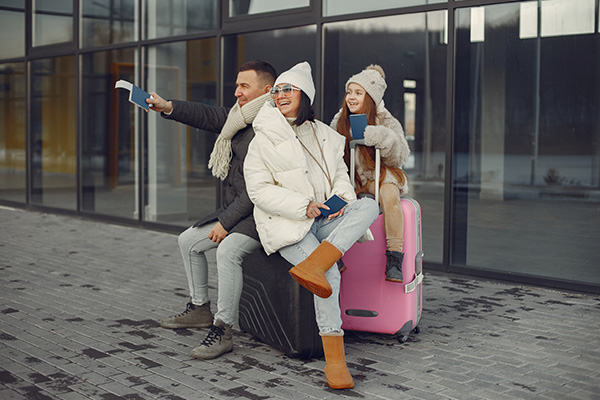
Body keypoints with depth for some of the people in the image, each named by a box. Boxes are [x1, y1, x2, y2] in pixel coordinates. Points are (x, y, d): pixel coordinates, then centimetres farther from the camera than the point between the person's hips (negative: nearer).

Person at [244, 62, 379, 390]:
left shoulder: (324, 134, 16)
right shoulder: (264, 139, 2)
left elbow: (341, 174, 18)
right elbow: (259, 190, -4)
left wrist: (343, 197, -6)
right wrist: (304, 207, -15)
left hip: (325, 219, 5)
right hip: (287, 224, -5)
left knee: (369, 205, -25)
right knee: (330, 272, -29)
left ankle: (311, 266, -39)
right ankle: (334, 358, -25)